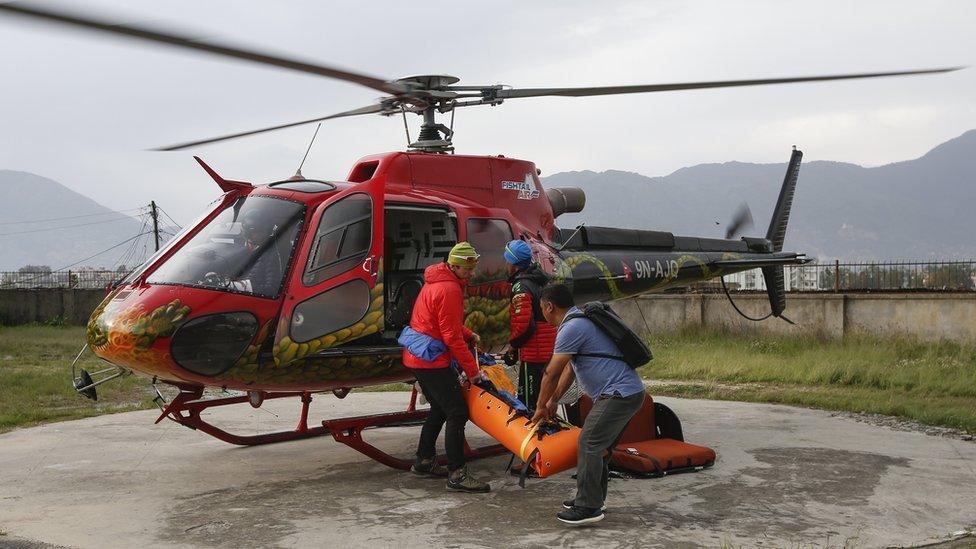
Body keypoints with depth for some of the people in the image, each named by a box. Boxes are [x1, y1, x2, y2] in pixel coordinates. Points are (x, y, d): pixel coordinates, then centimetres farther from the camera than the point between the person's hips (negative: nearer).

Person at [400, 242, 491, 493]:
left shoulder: (438, 281, 14)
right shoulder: (449, 290, -19)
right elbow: (452, 337, -19)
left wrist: (469, 335, 9)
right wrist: (472, 370, -14)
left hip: (417, 358, 10)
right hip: (432, 360, -10)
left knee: (440, 409, 20)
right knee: (457, 412, -10)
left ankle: (424, 461, 28)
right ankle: (457, 474, -11)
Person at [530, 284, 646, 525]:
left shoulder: (571, 328, -13)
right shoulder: (580, 322, 21)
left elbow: (551, 374, -9)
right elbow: (569, 370, 27)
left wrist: (541, 407, 4)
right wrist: (552, 401, 29)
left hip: (618, 394, -11)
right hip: (630, 391, 11)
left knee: (589, 444, -10)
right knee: (600, 447, 15)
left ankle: (588, 507, -8)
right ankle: (594, 498, 22)